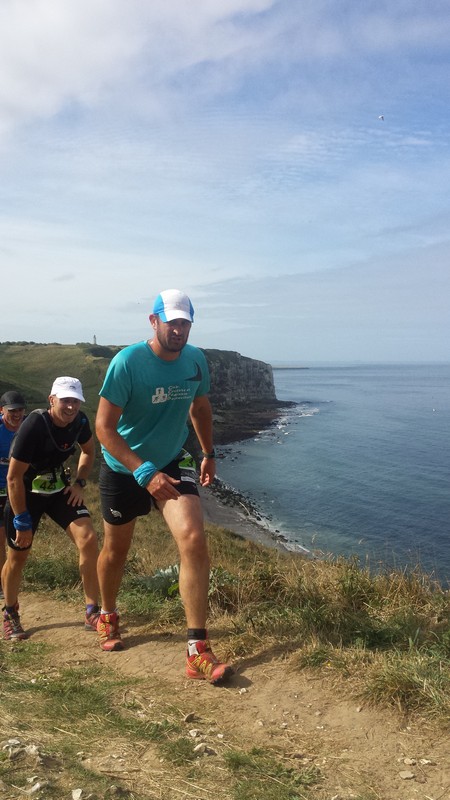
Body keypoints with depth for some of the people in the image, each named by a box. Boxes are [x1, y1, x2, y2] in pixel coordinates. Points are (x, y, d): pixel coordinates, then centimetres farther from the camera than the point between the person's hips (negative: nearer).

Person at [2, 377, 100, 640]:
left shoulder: (79, 421, -12)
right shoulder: (34, 425, -28)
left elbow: (88, 450, 11)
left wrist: (80, 482, -3)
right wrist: (22, 521, -20)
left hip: (60, 489, 4)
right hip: (26, 494, -4)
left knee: (88, 539, -14)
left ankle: (93, 613, -2)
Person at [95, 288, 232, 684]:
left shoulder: (196, 360, -7)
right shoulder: (128, 362, -22)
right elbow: (104, 427, -23)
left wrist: (209, 453, 17)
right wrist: (144, 473, -32)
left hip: (171, 463, 3)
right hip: (123, 469, -2)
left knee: (194, 540, -18)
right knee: (116, 550, 15)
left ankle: (198, 651, -10)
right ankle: (108, 617, 47)